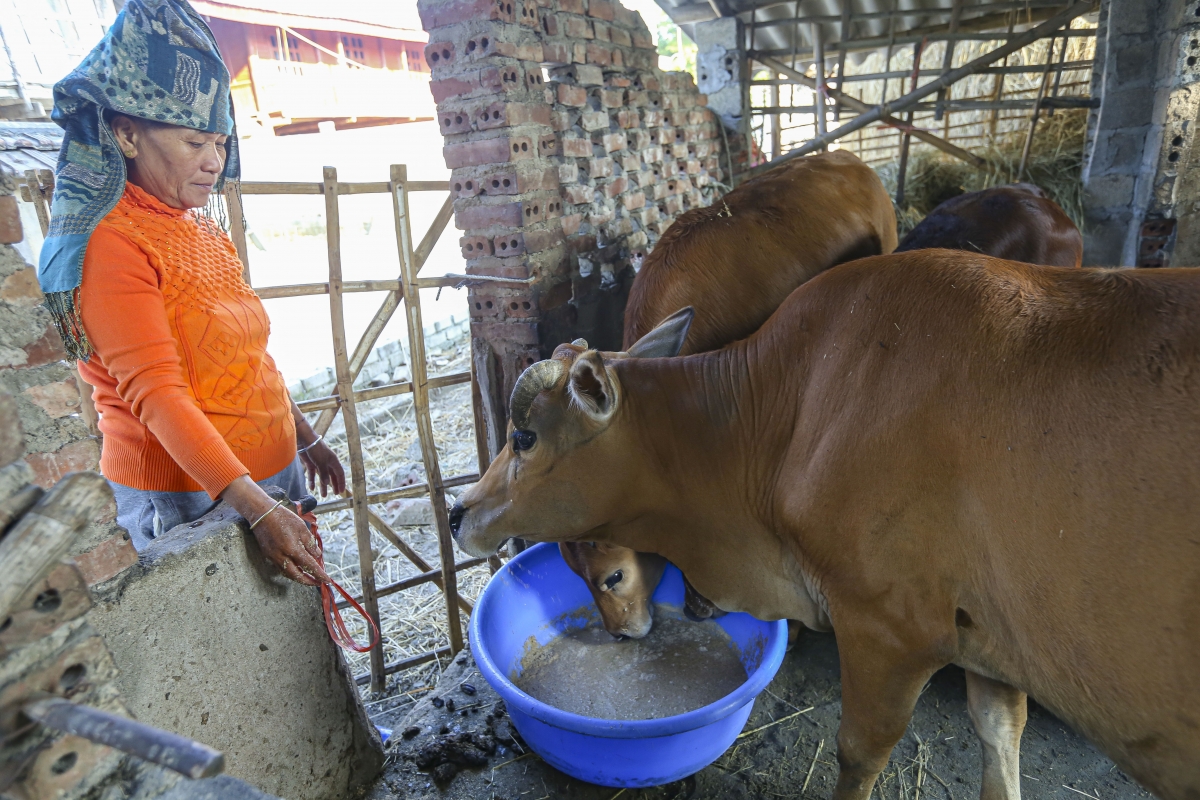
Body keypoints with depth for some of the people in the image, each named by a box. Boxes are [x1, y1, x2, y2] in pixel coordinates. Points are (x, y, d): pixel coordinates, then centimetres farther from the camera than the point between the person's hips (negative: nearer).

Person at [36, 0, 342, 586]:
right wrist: (257, 508, -27)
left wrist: (306, 437, 20)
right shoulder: (109, 243, -15)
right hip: (187, 496, -7)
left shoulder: (202, 228, 10)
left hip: (270, 471, 7)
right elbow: (157, 397, -21)